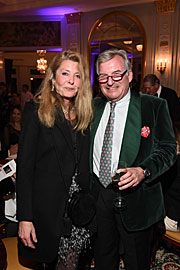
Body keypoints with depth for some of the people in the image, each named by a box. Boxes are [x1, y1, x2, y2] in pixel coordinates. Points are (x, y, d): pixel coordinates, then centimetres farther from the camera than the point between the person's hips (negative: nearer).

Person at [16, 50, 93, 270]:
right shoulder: (36, 111, -10)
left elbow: (85, 165, 9)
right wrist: (25, 218, -14)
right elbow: (24, 167, -11)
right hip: (48, 207, -4)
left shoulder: (84, 114, 5)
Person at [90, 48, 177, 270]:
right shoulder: (94, 107, 5)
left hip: (135, 198, -3)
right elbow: (87, 149, 11)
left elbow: (167, 149, -10)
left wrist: (143, 171, -27)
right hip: (98, 193, 4)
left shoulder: (155, 106, -8)